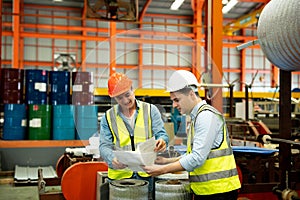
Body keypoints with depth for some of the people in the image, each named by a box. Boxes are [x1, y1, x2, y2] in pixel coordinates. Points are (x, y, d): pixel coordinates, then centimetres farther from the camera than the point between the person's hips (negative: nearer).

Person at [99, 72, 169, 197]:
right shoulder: (108, 117, 6)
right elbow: (105, 146, 1)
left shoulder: (151, 110, 5)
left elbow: (161, 134, 1)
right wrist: (113, 159, -21)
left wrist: (161, 141, -23)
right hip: (119, 175, 0)